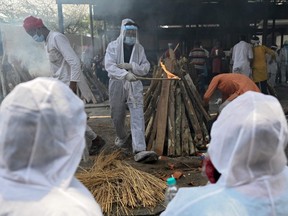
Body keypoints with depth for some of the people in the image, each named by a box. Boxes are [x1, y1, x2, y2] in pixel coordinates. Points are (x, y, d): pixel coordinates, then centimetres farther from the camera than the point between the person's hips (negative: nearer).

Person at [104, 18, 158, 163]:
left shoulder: (139, 48, 6)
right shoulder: (113, 46, -3)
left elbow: (146, 68, 0)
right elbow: (109, 65, -17)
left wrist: (130, 66, -18)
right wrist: (125, 74, -32)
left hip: (135, 87, 1)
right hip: (117, 87, 0)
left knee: (137, 117, -12)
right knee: (117, 117, 13)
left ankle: (139, 151, -16)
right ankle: (122, 136, 45)